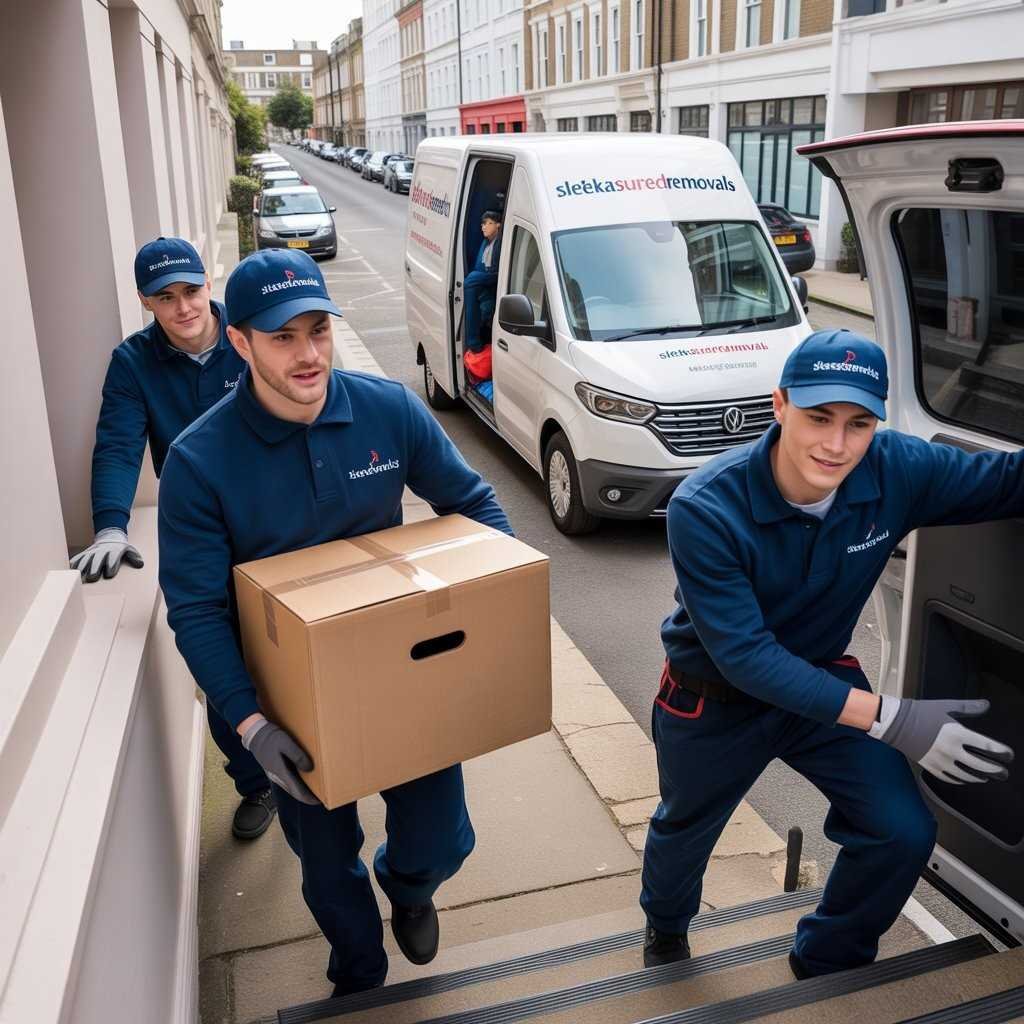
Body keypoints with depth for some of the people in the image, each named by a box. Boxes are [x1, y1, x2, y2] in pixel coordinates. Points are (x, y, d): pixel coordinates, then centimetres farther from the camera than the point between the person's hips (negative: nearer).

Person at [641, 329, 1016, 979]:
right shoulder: (705, 510, -35)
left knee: (904, 833, -9)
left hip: (822, 680, 3)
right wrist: (891, 718, -39)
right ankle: (666, 925, 59)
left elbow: (1008, 480, -12)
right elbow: (745, 656, -34)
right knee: (685, 828, 22)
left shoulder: (899, 470, -24)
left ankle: (827, 962, 24)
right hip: (714, 699, -2)